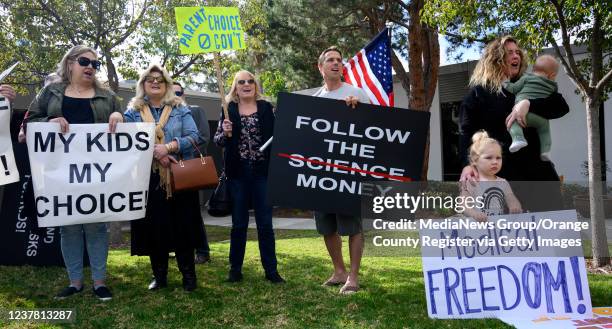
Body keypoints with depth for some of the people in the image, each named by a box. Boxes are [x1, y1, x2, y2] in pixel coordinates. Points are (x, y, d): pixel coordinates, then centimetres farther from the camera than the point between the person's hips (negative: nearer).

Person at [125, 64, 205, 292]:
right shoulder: (133, 111, 11)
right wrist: (153, 152, -16)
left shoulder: (180, 109, 9)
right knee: (153, 226, 4)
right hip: (147, 178, 1)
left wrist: (168, 147, -16)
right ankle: (159, 276, 19)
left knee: (182, 225, 0)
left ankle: (188, 275, 13)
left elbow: (193, 136, -3)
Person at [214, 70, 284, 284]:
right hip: (238, 173, 0)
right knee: (239, 223, 8)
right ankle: (235, 268, 19)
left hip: (262, 172, 0)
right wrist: (225, 133, -16)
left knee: (265, 223, 3)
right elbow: (217, 141, 5)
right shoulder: (228, 109, 5)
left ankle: (271, 270, 12)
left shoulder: (266, 108, 5)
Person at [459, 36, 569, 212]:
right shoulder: (480, 92, 4)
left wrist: (528, 104, -18)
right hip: (501, 171, -4)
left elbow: (562, 106, 1)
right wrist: (467, 164, -22)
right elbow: (466, 131, -5)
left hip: (536, 167, 4)